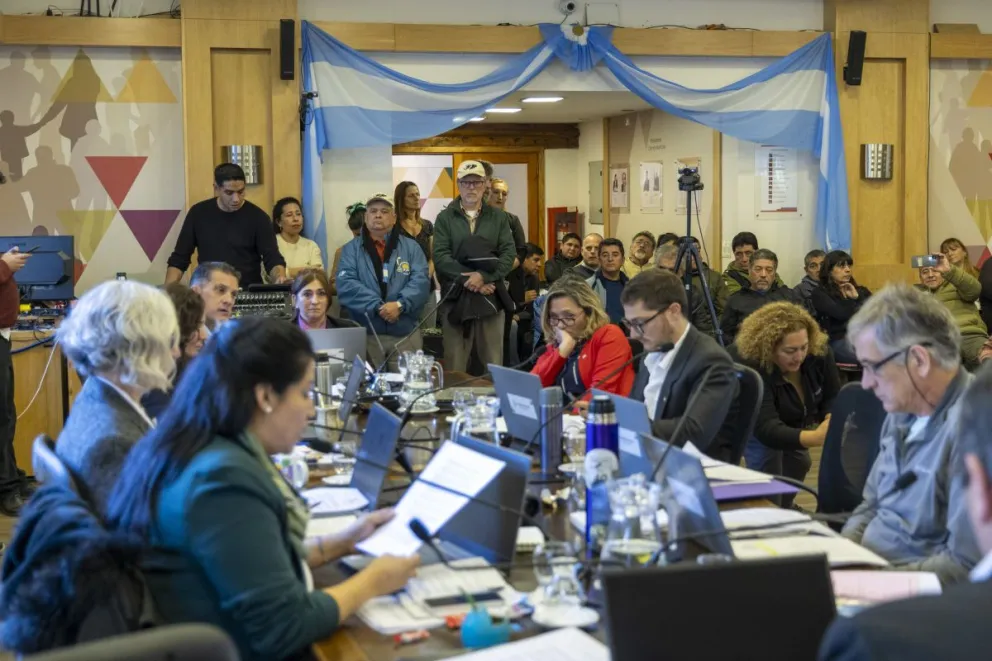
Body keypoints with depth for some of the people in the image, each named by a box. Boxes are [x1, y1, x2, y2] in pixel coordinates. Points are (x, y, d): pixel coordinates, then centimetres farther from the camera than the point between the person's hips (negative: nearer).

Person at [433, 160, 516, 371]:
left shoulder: (499, 217, 10)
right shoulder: (445, 218, 6)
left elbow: (509, 254, 0)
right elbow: (440, 257, -4)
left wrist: (483, 276, -14)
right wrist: (468, 279, -15)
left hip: (490, 297, 1)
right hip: (455, 297, -1)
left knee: (493, 364, 4)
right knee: (454, 366, 0)